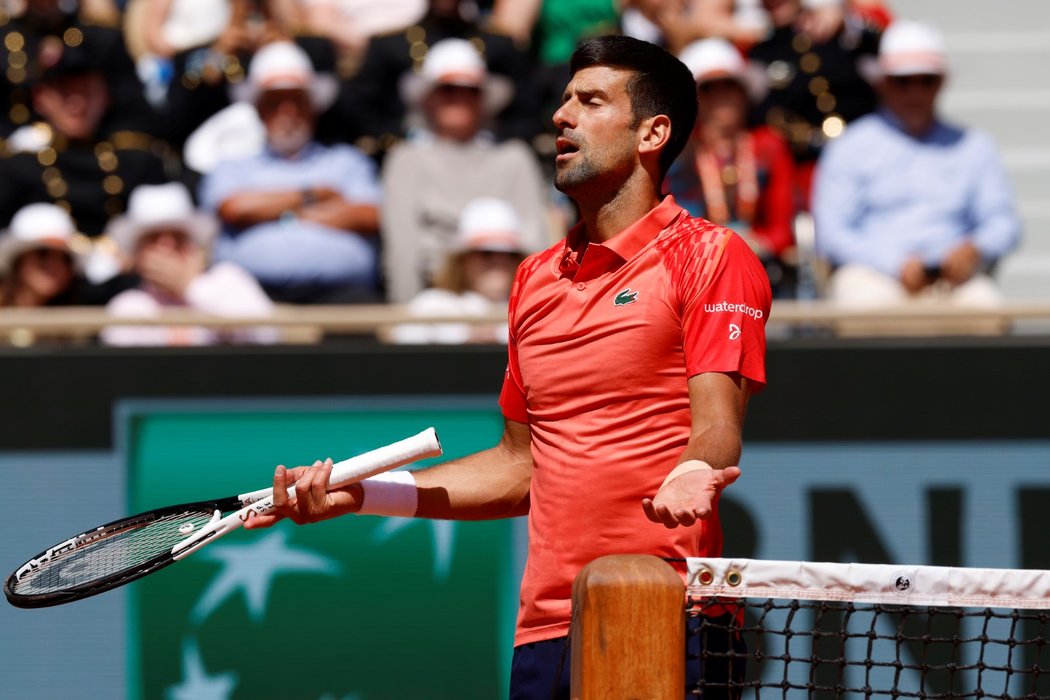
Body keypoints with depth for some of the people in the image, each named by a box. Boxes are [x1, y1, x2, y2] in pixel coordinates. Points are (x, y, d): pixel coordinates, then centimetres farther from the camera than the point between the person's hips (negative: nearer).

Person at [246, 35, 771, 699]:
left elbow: (717, 433, -12)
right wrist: (358, 493, 17)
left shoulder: (710, 257, -2)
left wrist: (691, 475, -34)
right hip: (546, 629, 6)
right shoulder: (535, 280, 19)